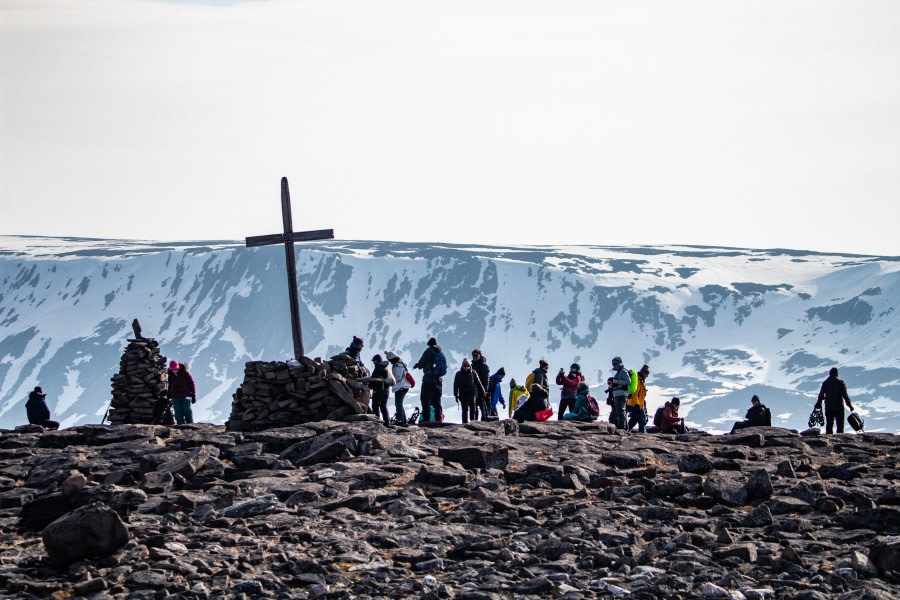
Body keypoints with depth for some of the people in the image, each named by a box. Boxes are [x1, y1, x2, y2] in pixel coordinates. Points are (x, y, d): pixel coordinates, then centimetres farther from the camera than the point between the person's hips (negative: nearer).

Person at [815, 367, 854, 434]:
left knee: (829, 424, 7)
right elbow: (845, 394, -8)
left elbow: (821, 395, 7)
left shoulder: (825, 383, 5)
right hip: (839, 407, -3)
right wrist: (849, 405, -6)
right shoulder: (840, 382, -4)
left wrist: (818, 404, 17)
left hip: (828, 407, 3)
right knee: (840, 424, -1)